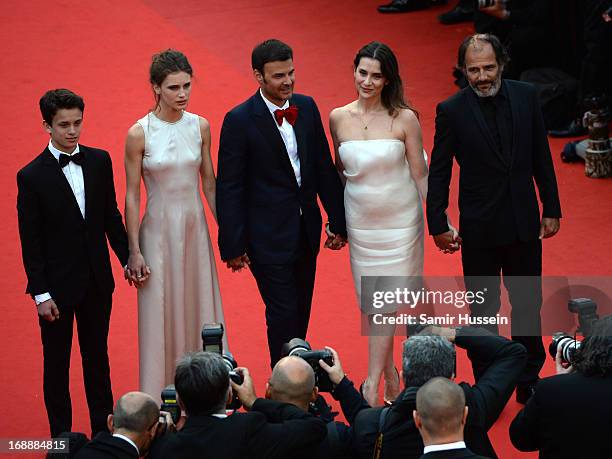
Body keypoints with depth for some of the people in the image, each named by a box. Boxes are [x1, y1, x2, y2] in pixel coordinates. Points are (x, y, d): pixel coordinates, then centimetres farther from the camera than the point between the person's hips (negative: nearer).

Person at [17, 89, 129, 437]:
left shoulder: (99, 161, 0)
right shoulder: (32, 176, -12)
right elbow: (30, 241, -10)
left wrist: (128, 258, 6)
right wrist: (40, 294, -11)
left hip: (97, 280, 4)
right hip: (58, 285, -4)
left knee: (97, 356, 14)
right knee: (57, 363, 9)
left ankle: (104, 431, 25)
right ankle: (62, 437, 19)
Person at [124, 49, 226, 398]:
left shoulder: (200, 127, -1)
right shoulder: (139, 134, -11)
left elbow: (209, 182, 9)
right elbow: (132, 196, -7)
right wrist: (134, 251, -7)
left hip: (195, 228, 4)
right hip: (159, 230, -3)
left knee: (199, 307, 9)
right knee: (162, 314, 3)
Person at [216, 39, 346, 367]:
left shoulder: (306, 108, 2)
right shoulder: (240, 120, -14)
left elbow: (324, 168, 10)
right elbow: (229, 188, -12)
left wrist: (338, 222, 11)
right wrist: (233, 245, -11)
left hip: (306, 230, 6)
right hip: (268, 237, -6)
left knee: (301, 314, 16)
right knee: (283, 315, -3)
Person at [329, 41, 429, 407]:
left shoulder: (405, 119, -11)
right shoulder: (338, 118, -2)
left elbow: (420, 174, -4)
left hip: (399, 219, -3)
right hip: (359, 220, 3)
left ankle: (373, 384, -2)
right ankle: (390, 372, 26)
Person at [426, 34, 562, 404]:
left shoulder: (526, 96, -3)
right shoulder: (452, 110, -10)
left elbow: (541, 157, 5)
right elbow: (439, 172, -4)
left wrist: (551, 208, 6)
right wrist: (438, 224, -6)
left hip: (524, 223, 3)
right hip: (479, 228, -2)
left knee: (528, 305, 12)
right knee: (483, 311, 9)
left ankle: (529, 383, 27)